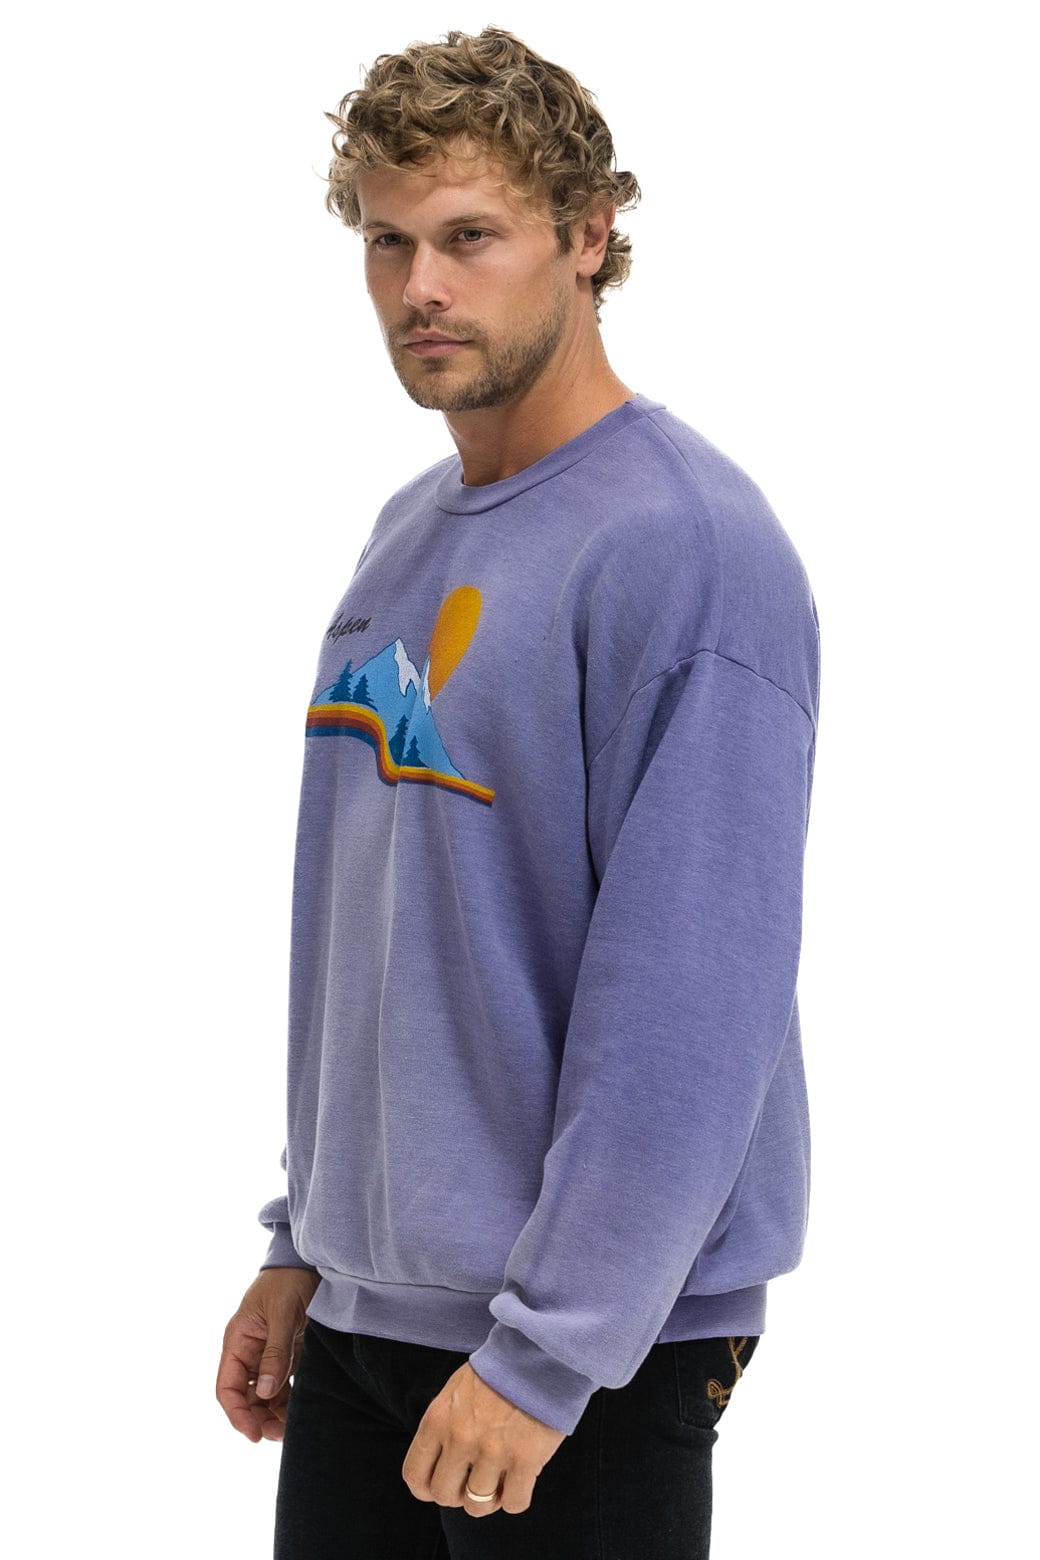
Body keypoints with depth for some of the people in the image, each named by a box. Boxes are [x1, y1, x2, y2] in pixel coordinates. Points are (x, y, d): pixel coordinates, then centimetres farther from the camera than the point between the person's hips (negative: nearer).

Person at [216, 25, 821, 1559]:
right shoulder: (411, 532, 10)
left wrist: (545, 1349, -21)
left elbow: (692, 1003, -22)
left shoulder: (685, 545, -17)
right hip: (365, 1300, 8)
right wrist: (306, 1243, 14)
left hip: (583, 1339, -8)